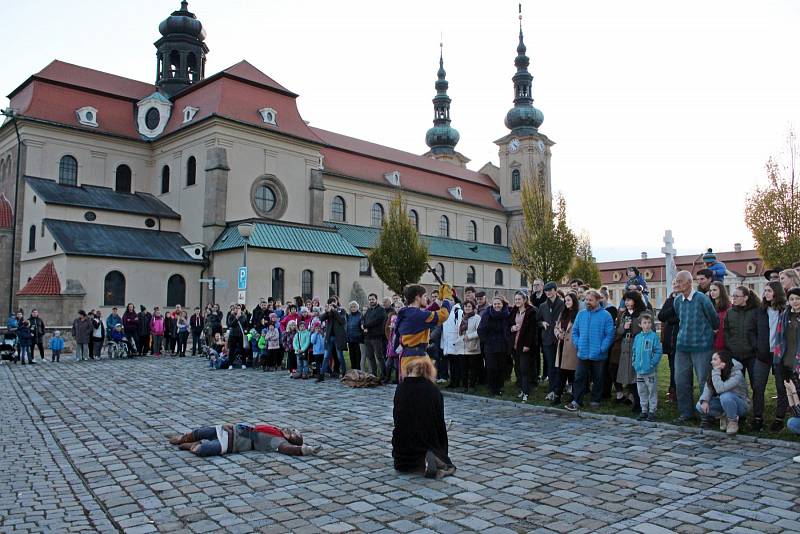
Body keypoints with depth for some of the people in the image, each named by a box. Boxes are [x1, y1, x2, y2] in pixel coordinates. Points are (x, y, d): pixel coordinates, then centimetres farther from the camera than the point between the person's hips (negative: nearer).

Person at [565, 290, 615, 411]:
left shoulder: (605, 315, -5)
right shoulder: (581, 314, 6)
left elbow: (610, 334, -7)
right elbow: (575, 331, 11)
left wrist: (602, 348, -13)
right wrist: (577, 344, -1)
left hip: (598, 355, -2)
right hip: (583, 354, 2)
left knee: (597, 379, 10)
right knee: (579, 377, 0)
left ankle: (595, 401, 23)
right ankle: (576, 401, 3)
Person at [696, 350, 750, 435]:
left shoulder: (737, 374, -26)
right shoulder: (714, 372, -4)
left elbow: (720, 389, -39)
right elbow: (708, 387, -7)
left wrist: (716, 371, -35)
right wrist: (704, 401, -24)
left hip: (741, 405, -6)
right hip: (723, 403, 6)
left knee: (726, 396, -40)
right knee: (700, 406, -18)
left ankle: (733, 421, -12)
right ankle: (723, 416, 7)